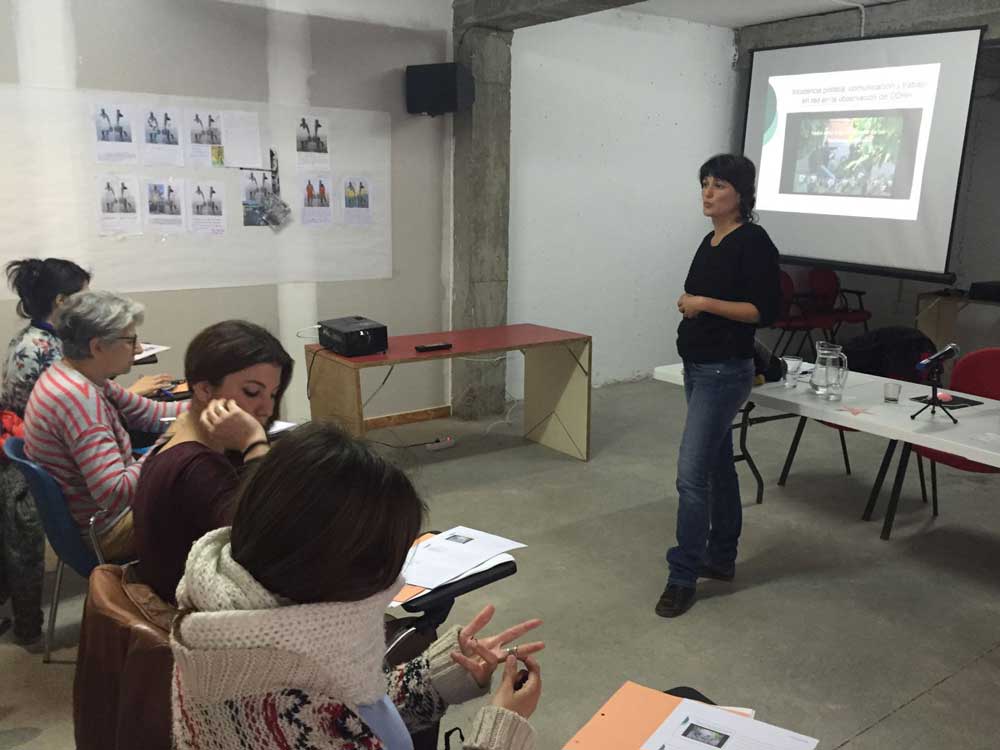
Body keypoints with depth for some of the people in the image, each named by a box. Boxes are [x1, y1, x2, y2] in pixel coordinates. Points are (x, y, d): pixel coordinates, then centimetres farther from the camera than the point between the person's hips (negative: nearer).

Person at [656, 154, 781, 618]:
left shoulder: (753, 243, -12)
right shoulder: (711, 242, 13)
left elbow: (765, 311, -18)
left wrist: (706, 303, -21)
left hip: (725, 371, -9)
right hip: (697, 367, 9)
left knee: (692, 472, -9)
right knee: (717, 464, 16)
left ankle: (683, 578, 2)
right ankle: (721, 558, 29)